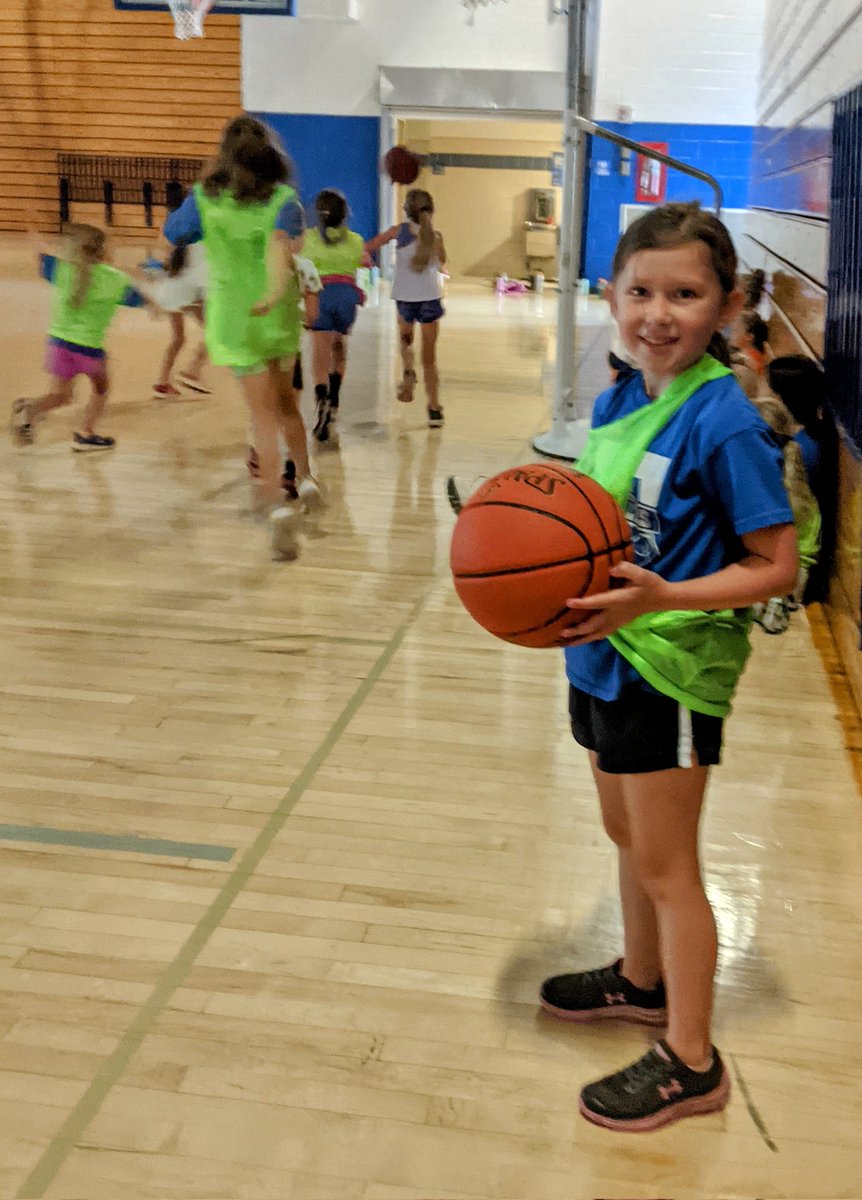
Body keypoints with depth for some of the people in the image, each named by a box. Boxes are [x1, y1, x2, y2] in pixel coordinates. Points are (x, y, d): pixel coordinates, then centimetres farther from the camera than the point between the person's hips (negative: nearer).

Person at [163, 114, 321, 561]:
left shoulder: (205, 198, -4)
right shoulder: (282, 199, -8)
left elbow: (172, 232, 12)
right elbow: (281, 240, -29)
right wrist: (278, 289, -43)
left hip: (233, 319, -1)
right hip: (280, 315, 1)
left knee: (264, 414, 0)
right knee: (285, 400, 24)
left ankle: (278, 505, -14)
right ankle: (306, 479, 28)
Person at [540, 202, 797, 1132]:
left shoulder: (723, 423, -21)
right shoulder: (616, 403, 3)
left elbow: (776, 568, -19)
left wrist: (660, 597, -31)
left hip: (671, 670, -8)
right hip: (605, 659, 8)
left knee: (666, 865, 4)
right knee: (627, 836, 23)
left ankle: (690, 1064, 22)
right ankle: (642, 980, 46)